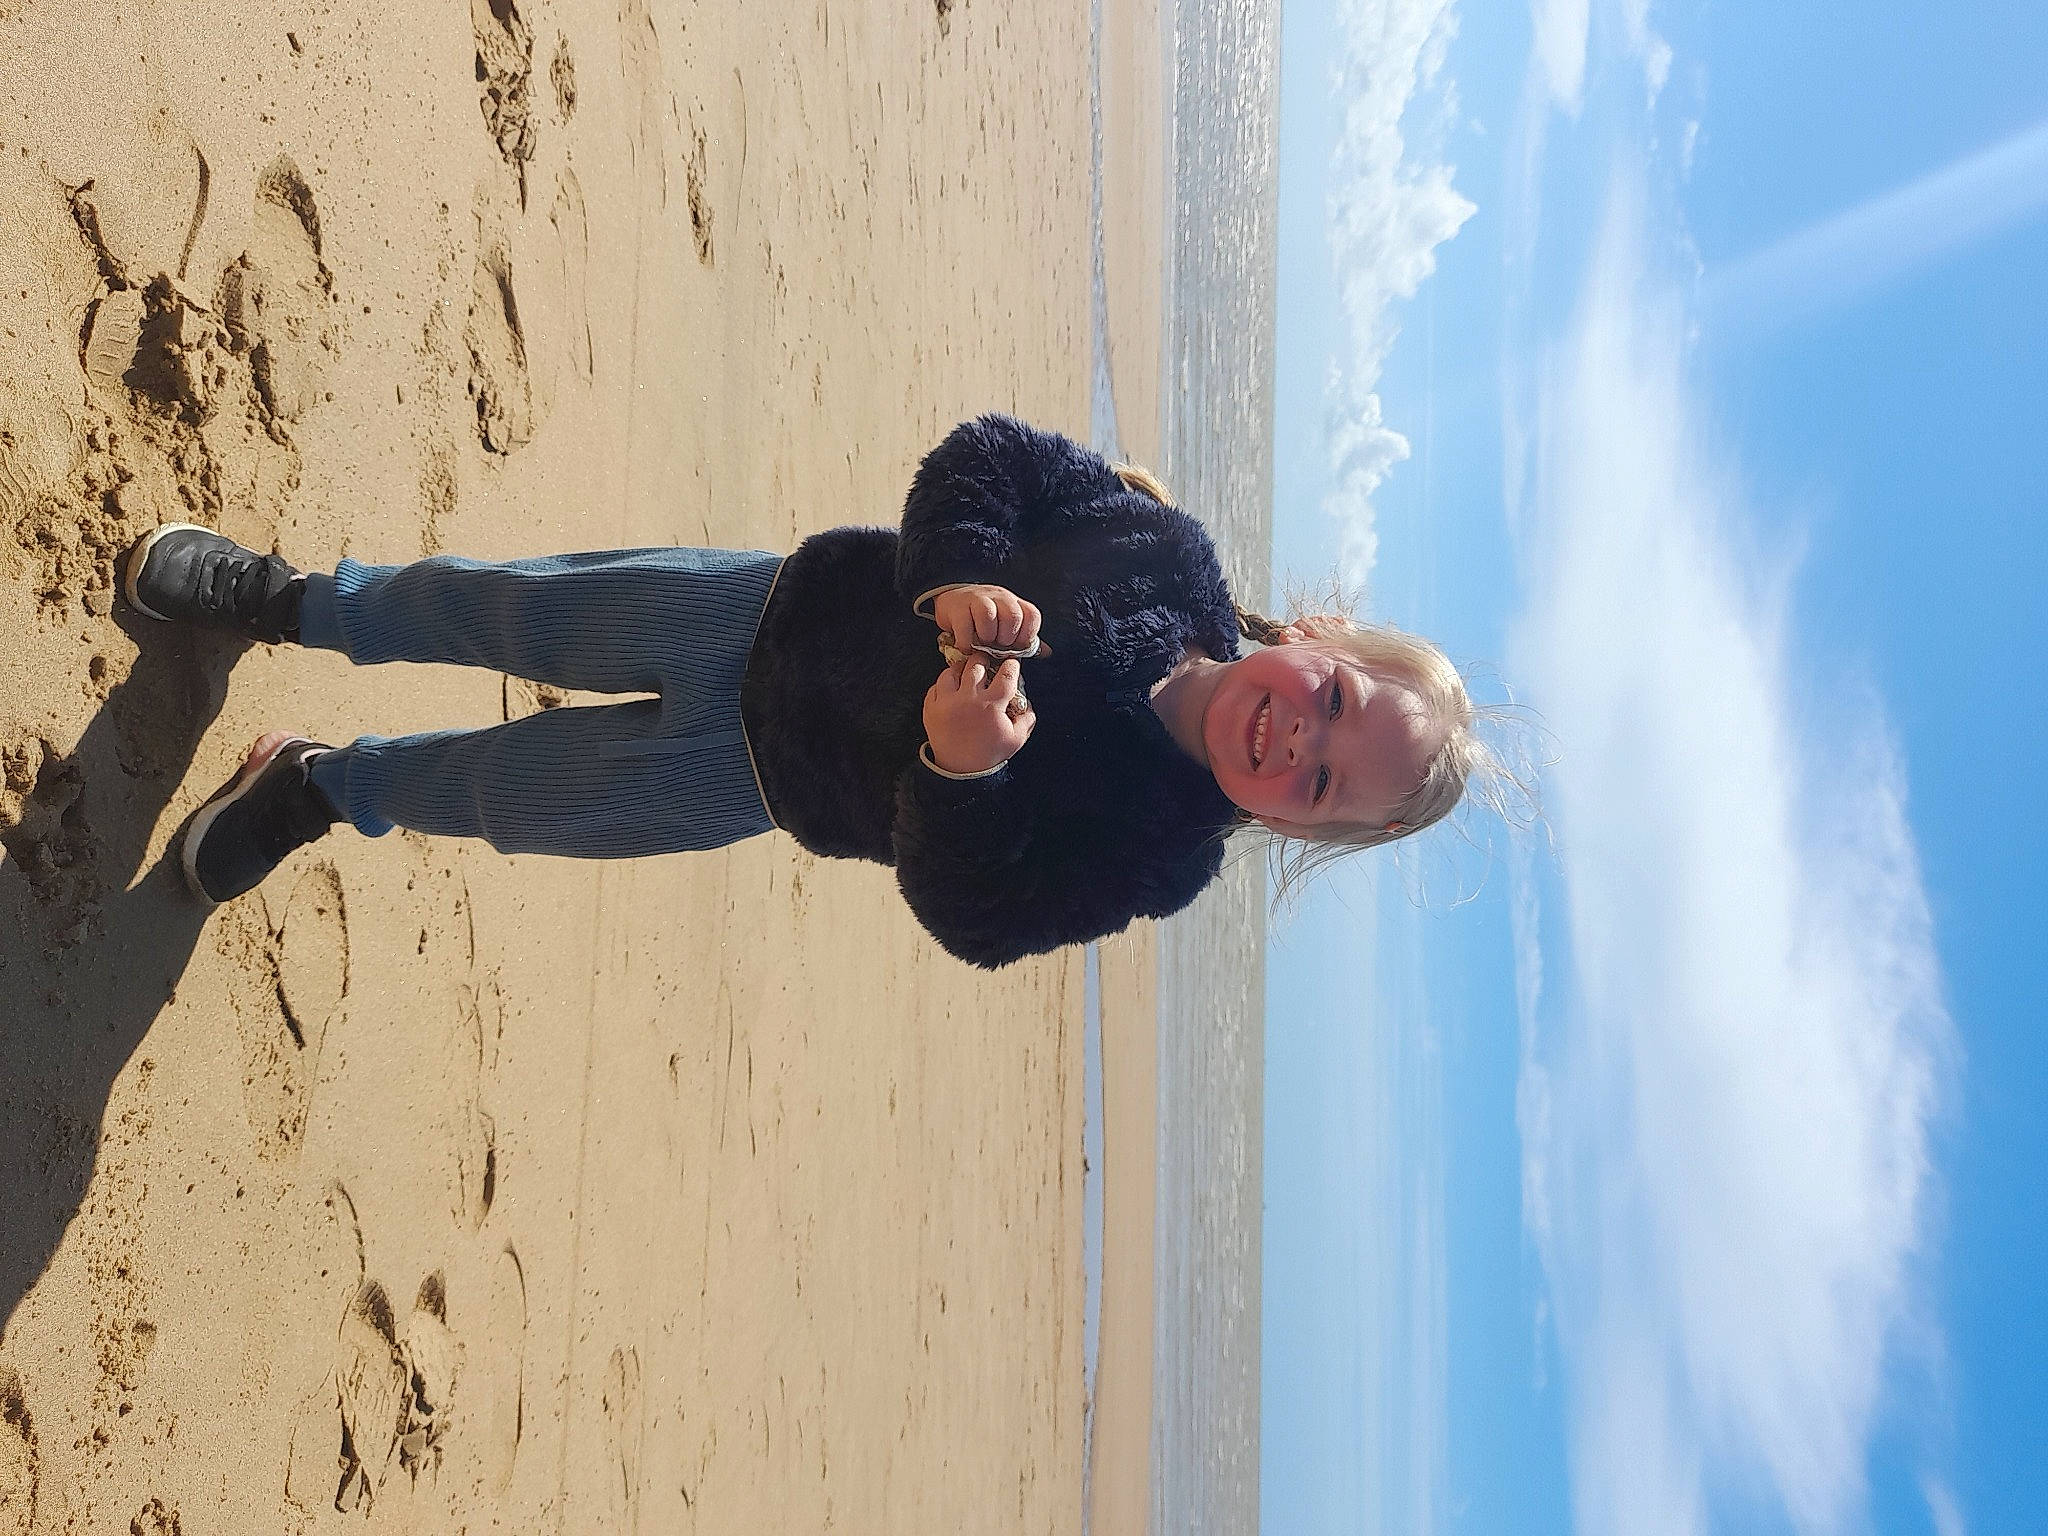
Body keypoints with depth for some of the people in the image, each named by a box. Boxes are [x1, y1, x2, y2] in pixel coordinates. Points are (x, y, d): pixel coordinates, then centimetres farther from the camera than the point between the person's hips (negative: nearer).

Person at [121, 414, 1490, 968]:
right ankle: (291, 601, 43)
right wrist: (954, 585, -31)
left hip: (778, 777, -1)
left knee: (504, 795, 10)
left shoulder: (1157, 854, -25)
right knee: (500, 611, 12)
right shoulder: (1163, 555, -20)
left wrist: (961, 772, -44)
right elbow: (982, 462, -12)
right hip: (785, 605, 1)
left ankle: (326, 786, 43)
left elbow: (976, 912, -25)